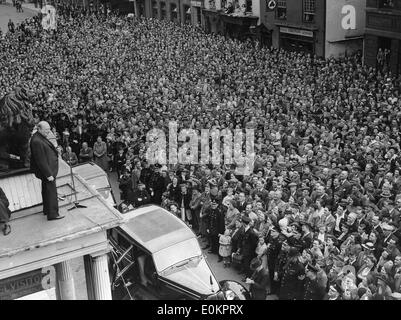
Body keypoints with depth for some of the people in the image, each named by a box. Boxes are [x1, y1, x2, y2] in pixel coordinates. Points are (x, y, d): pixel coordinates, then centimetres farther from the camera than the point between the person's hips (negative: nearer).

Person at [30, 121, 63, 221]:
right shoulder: (36, 141, -26)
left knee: (46, 190, 21)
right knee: (51, 191, -5)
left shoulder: (40, 137, 6)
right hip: (46, 170, -11)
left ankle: (47, 210, 35)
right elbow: (41, 160, -27)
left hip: (49, 169, 11)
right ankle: (52, 214, 2)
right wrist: (48, 174, -24)